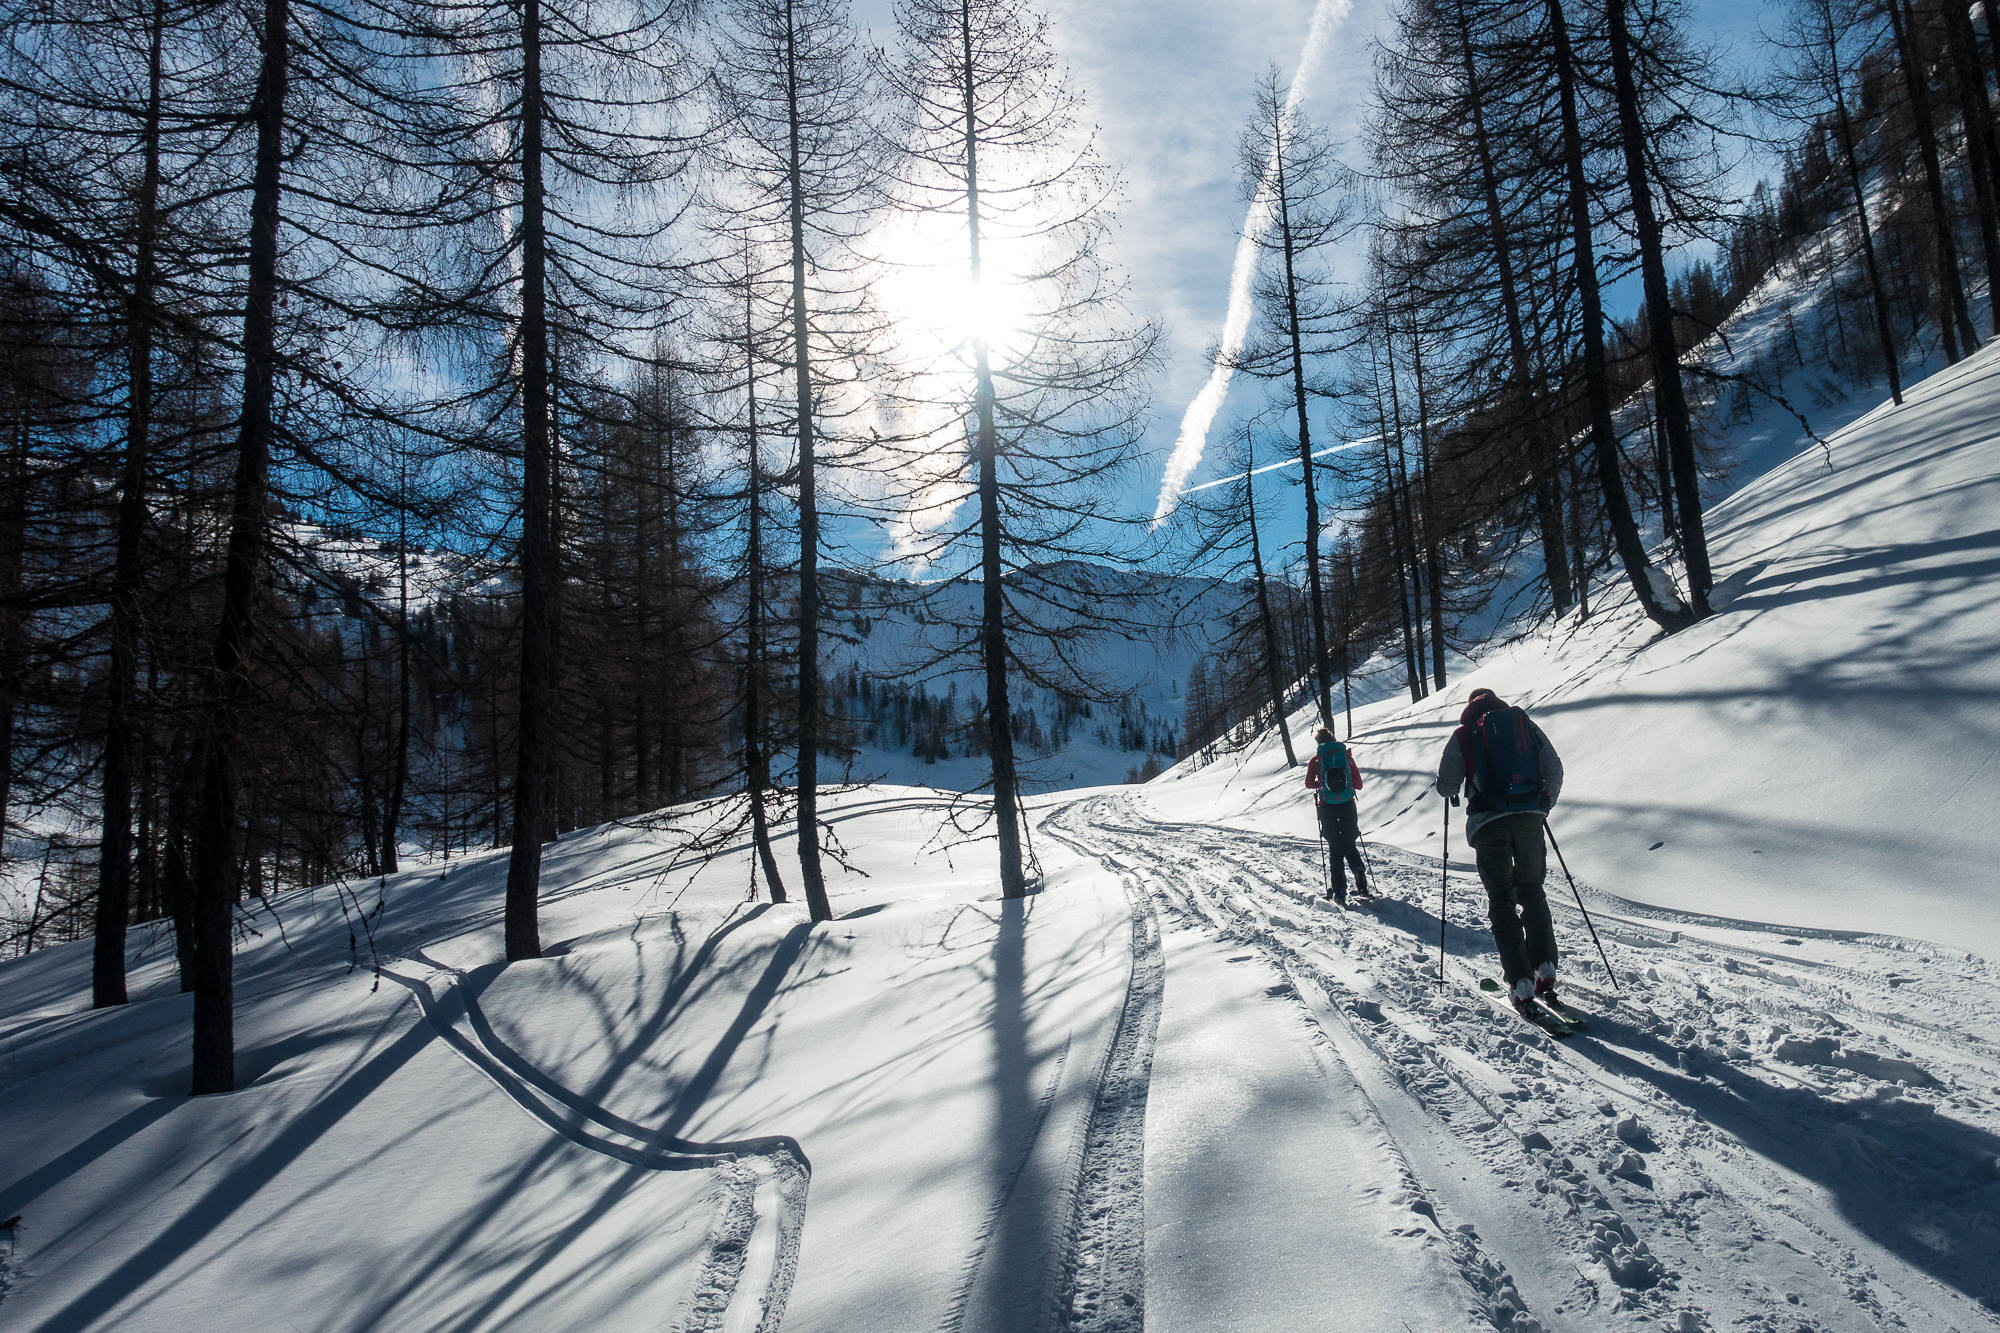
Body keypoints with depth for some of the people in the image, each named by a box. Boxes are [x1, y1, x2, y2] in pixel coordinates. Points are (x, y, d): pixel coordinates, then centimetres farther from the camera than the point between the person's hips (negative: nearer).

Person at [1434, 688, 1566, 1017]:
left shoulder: (1464, 734, 6)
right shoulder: (1526, 725, 14)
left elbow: (1446, 784, 2)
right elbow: (1555, 770, 13)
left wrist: (1451, 794, 26)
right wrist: (1545, 805, 29)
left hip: (1489, 821, -2)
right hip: (1530, 817, 2)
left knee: (1502, 899, 5)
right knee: (1532, 891, 18)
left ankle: (1520, 983, 0)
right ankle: (1545, 969, 9)